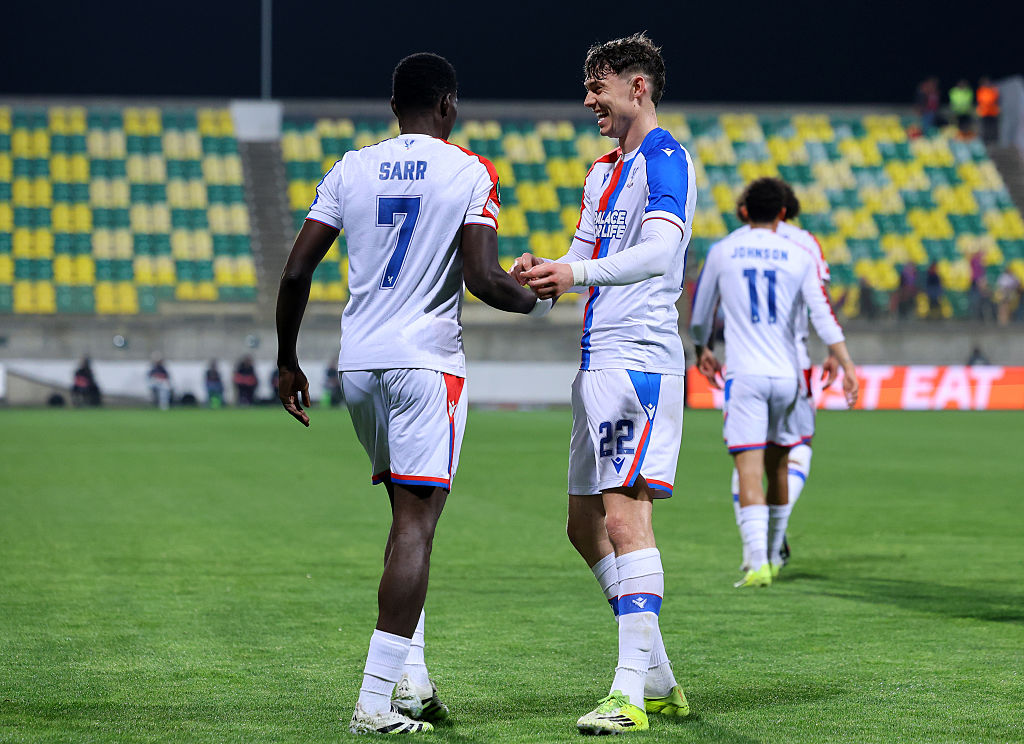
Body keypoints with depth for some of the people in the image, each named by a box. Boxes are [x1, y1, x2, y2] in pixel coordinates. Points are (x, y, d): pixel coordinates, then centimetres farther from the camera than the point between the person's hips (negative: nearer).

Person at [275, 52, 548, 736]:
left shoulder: (351, 169, 9)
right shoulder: (471, 173, -3)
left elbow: (296, 272, 6)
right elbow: (481, 278, -12)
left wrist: (287, 361, 17)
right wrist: (532, 299, 9)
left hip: (358, 364, 5)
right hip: (426, 363, -5)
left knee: (408, 516, 20)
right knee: (416, 528, -6)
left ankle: (410, 676, 15)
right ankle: (376, 701, -11)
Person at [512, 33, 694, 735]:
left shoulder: (666, 158, -7)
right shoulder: (603, 171, 23)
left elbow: (660, 253, -22)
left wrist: (581, 272, -37)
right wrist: (544, 273, -1)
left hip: (640, 361, -10)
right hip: (600, 362, 10)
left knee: (625, 518, -16)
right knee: (587, 525, 11)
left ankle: (630, 695, -17)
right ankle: (659, 680, 18)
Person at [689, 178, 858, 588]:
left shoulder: (722, 252, 6)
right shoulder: (799, 257, 4)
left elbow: (700, 312, 17)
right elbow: (823, 316, -4)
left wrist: (702, 350, 35)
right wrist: (847, 367, -2)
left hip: (744, 376, -2)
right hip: (786, 375, 2)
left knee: (750, 473, -8)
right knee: (778, 467, 18)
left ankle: (758, 564, -23)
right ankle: (773, 557, 28)